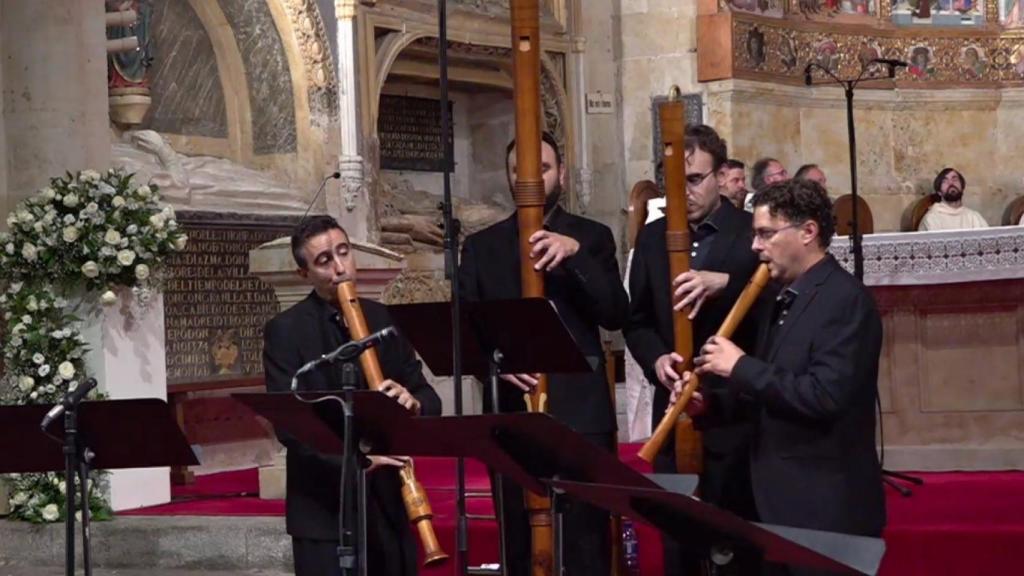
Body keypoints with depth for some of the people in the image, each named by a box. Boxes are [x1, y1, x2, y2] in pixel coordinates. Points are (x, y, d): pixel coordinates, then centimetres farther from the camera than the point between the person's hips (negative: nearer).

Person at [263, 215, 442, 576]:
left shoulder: (383, 319, 9)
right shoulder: (285, 330, -5)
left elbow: (430, 400, 9)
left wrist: (412, 403, -15)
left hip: (389, 502, 4)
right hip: (324, 508, -4)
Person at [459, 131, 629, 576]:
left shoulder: (592, 237, 8)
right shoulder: (481, 247, 11)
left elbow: (615, 315, -5)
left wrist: (575, 253, -17)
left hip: (580, 413, -1)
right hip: (511, 414, 2)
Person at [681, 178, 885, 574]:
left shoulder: (845, 298, -15)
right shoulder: (786, 298, 14)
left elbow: (825, 396, -26)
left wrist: (741, 367, -19)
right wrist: (708, 407, 2)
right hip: (781, 499, 9)